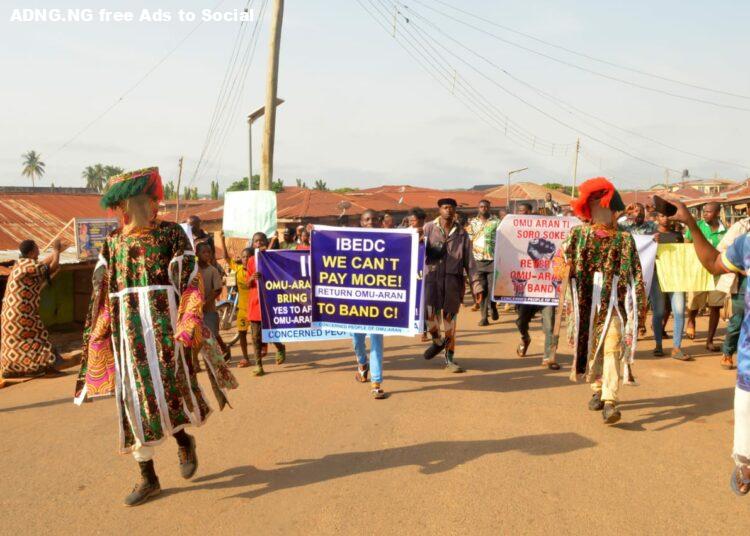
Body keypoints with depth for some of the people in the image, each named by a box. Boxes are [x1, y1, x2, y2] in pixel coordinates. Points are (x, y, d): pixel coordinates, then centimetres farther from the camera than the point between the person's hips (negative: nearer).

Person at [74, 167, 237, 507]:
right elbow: (103, 291, 14)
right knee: (134, 399, 4)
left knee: (167, 389, -10)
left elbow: (191, 281, -4)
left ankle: (183, 440, 24)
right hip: (126, 329, 3)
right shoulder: (113, 241, 12)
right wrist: (97, 335, 11)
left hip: (164, 322, -3)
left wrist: (189, 323, -14)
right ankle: (148, 478, 15)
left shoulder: (171, 233, 2)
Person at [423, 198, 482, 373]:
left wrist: (476, 286, 3)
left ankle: (450, 359, 18)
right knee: (429, 313, -15)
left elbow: (469, 262, 8)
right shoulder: (428, 228, 5)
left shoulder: (462, 233, 9)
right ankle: (437, 341, 17)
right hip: (432, 275, -1)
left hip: (453, 278, 1)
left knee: (449, 318, 4)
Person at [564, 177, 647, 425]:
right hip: (586, 301, 2)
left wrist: (639, 308, -2)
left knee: (612, 349, -12)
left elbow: (635, 274, 2)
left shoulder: (624, 239, 3)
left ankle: (610, 401, -16)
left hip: (613, 302, -2)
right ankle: (597, 390, 30)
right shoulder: (578, 234, 7)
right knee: (590, 347, 11)